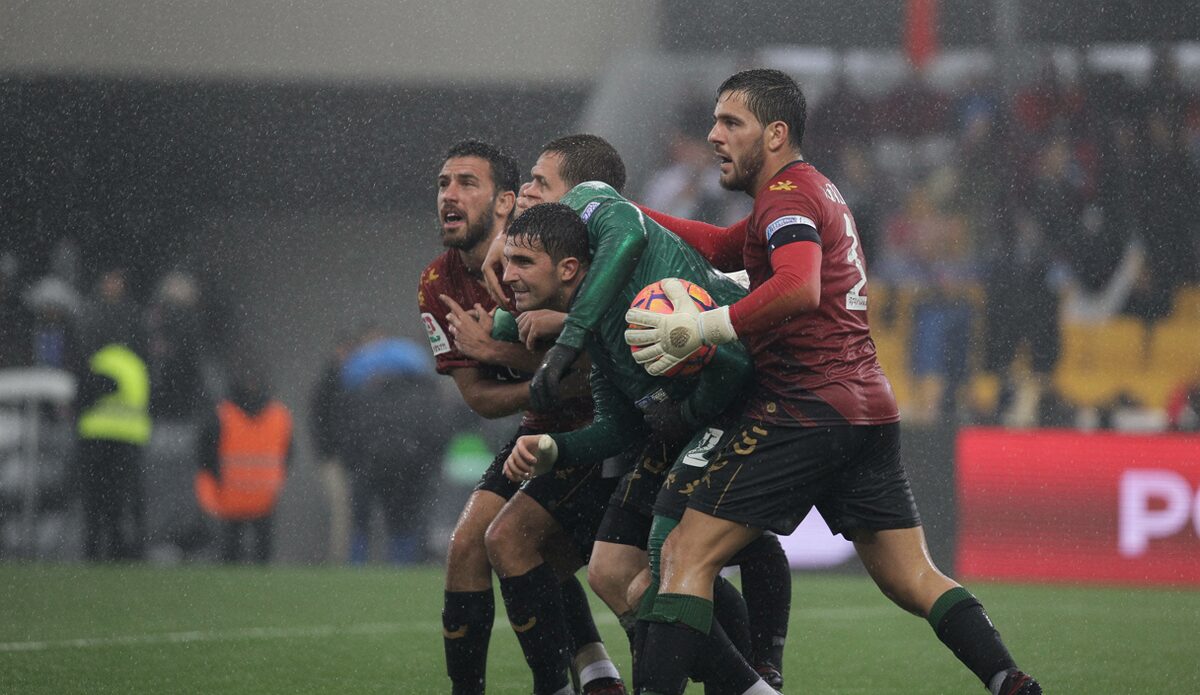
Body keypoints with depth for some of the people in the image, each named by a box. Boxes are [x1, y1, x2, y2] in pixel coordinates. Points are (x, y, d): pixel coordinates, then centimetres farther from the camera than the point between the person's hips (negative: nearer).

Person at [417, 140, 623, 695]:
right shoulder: (439, 288, -2)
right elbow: (481, 398, -5)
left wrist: (497, 348, -25)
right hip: (544, 428, 7)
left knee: (509, 536, -18)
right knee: (466, 545, -2)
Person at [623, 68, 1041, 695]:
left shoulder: (788, 193, -8)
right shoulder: (815, 189, 22)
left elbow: (799, 287, -27)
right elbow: (718, 247, 29)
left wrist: (702, 328, -27)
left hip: (806, 405, -9)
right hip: (870, 410, 9)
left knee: (687, 554, -7)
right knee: (913, 579, 8)